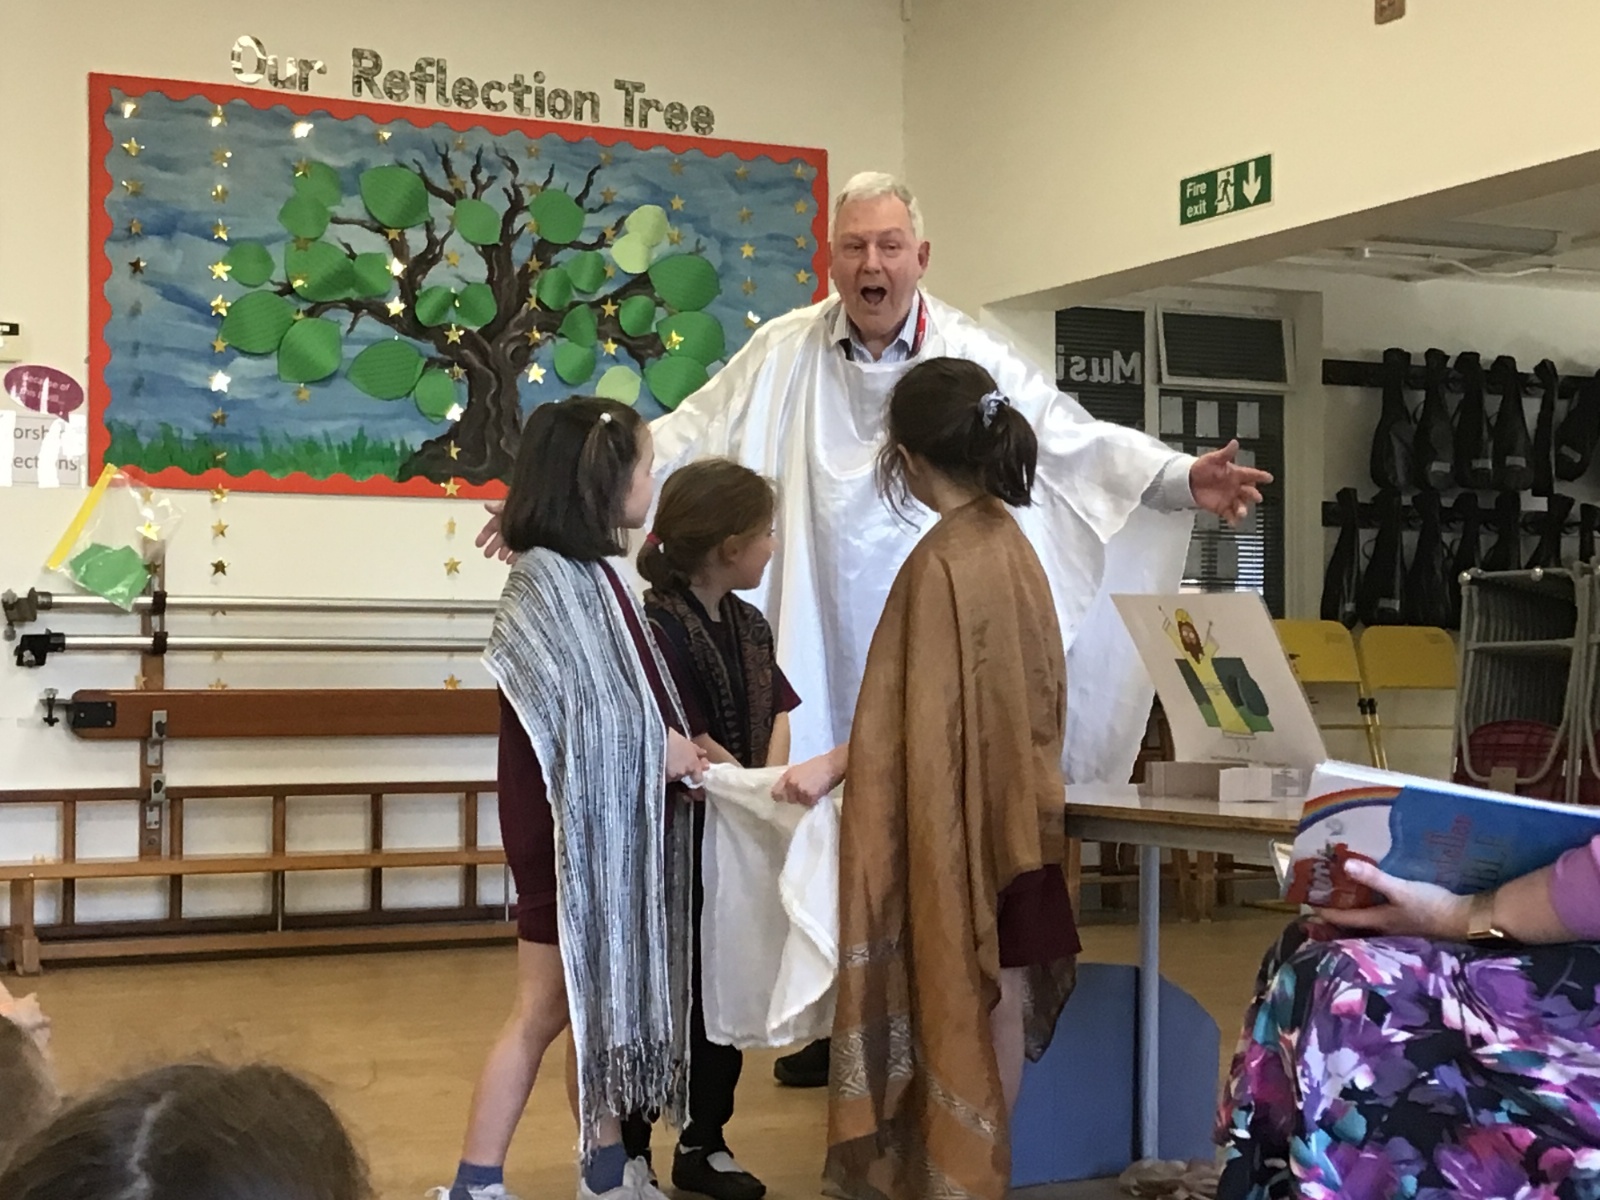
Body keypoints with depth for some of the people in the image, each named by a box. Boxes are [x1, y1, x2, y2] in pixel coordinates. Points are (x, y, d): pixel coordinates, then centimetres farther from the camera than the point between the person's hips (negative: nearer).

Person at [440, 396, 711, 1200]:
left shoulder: (593, 574, 9)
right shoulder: (547, 578, -19)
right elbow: (571, 721, -22)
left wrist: (677, 747, -4)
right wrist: (663, 752, -13)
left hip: (616, 826, 8)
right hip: (570, 832, -8)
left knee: (605, 1001, 16)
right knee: (546, 1008, 1)